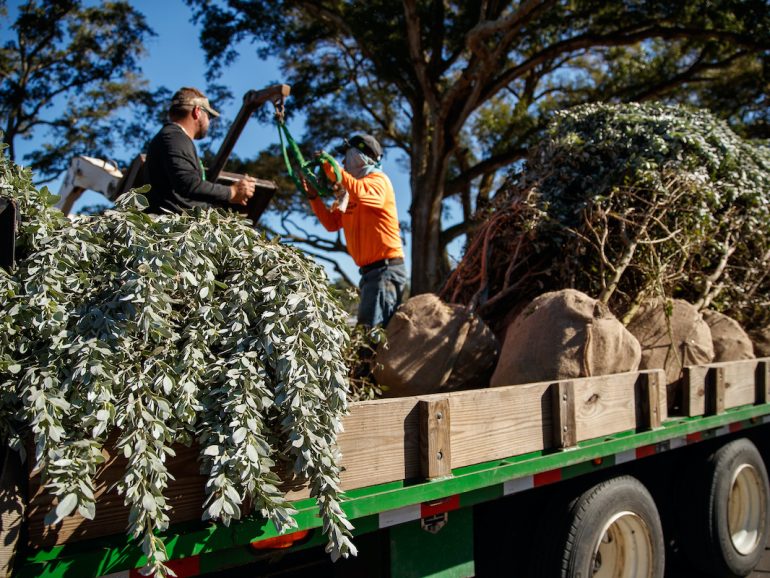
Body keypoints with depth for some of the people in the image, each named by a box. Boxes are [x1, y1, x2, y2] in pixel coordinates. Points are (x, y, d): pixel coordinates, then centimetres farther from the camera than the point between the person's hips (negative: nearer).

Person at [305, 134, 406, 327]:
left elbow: (361, 193, -30)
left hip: (385, 269, -10)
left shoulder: (377, 179, -6)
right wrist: (314, 196, 9)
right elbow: (332, 223, 19)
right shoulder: (350, 190, 19)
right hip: (370, 271, 10)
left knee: (371, 329, -19)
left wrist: (331, 167, -21)